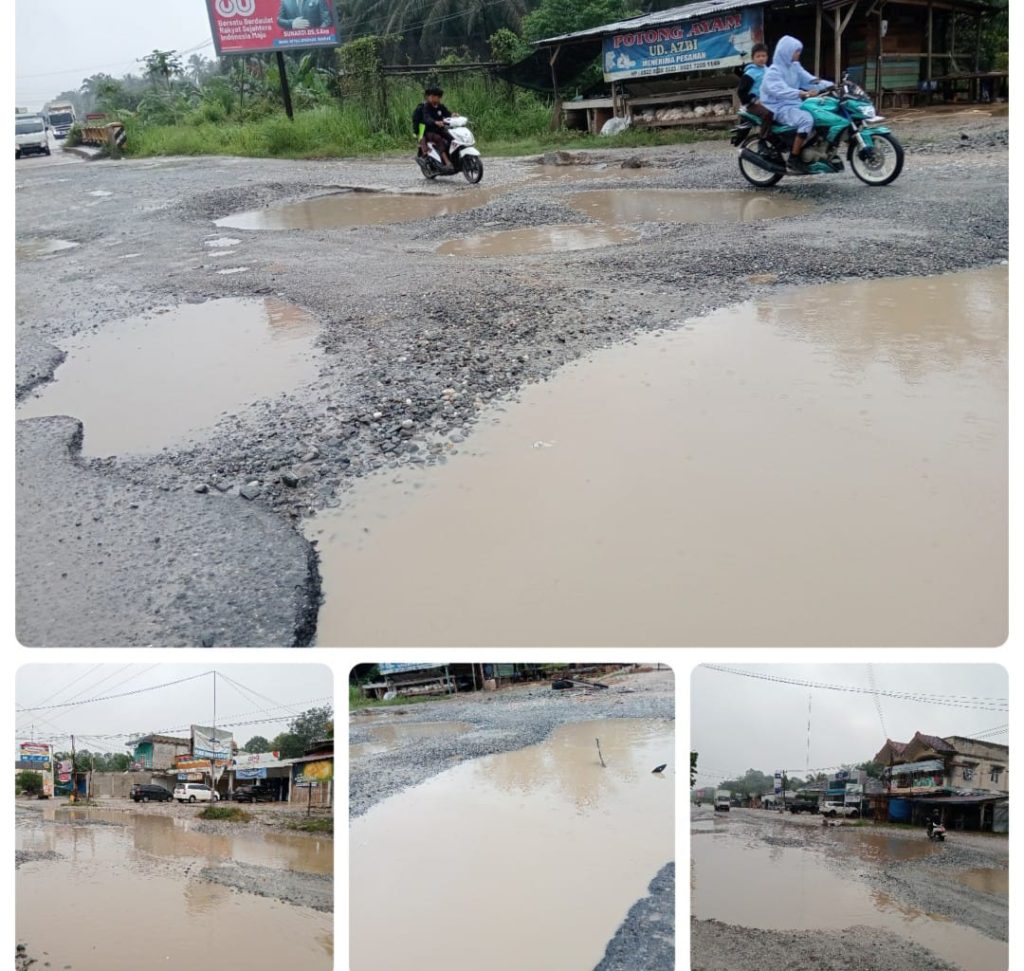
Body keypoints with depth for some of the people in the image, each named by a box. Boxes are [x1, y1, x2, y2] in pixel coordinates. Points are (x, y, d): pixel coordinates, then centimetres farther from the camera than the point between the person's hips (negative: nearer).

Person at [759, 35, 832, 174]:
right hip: (780, 108, -9)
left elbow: (809, 80, 10)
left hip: (795, 105, 9)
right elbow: (781, 90, -29)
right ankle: (793, 161, -27)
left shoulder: (794, 66, 13)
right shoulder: (774, 72, -12)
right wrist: (803, 93, -43)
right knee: (807, 119, -32)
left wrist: (831, 85, -4)